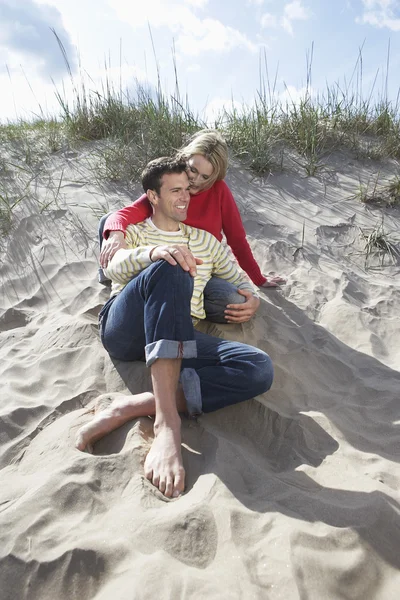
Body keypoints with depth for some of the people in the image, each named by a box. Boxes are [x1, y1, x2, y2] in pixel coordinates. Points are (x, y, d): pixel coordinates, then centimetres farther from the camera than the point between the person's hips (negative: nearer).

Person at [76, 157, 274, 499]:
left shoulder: (205, 240, 27)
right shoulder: (132, 231, 18)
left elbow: (240, 281, 29)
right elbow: (113, 267, -4)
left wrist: (250, 301, 3)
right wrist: (153, 252, -28)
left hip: (176, 336, 3)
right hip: (124, 329, -3)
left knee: (260, 368, -23)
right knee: (170, 269, -35)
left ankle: (133, 407, -32)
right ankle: (167, 422, -41)